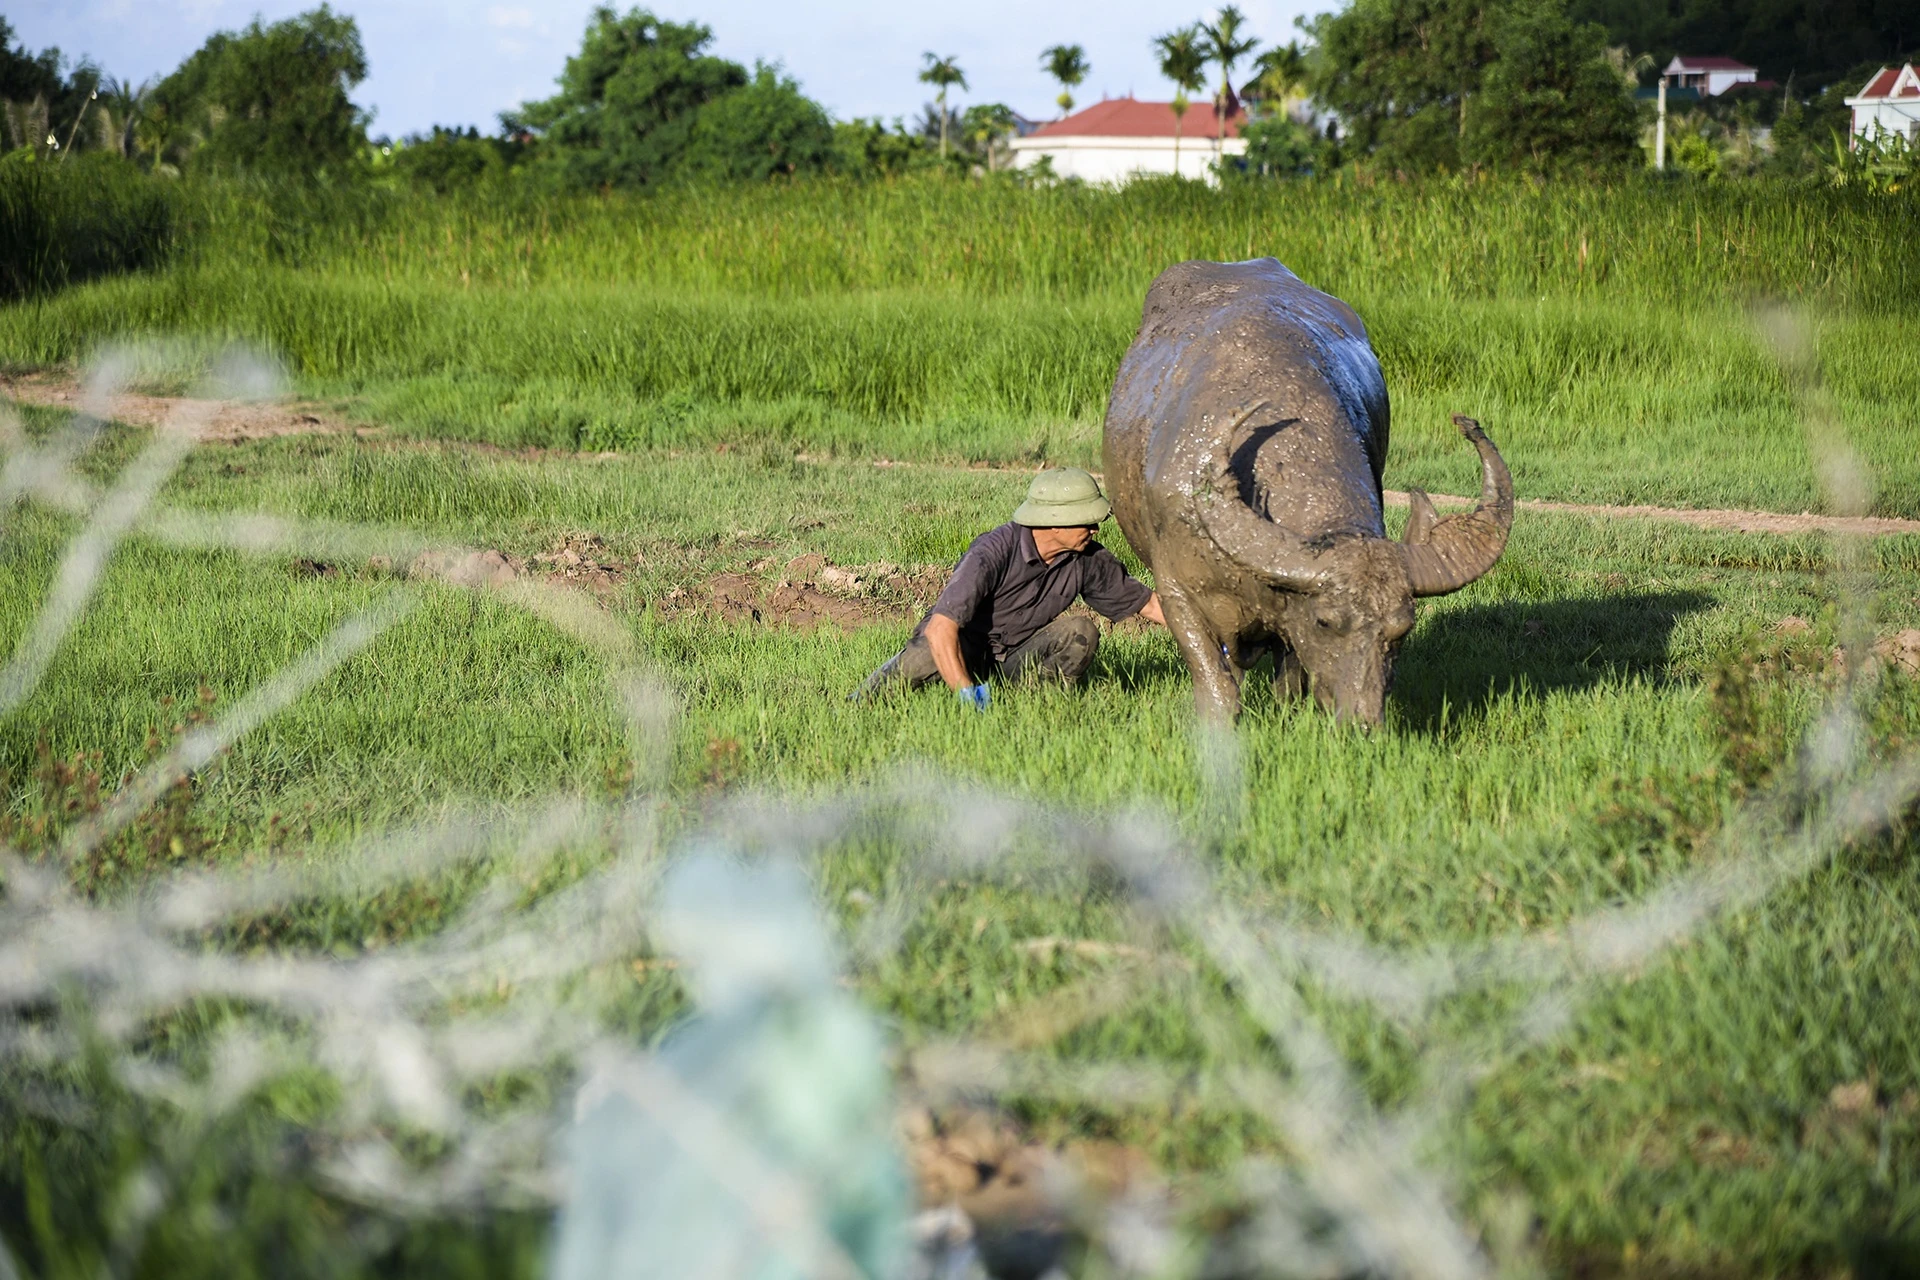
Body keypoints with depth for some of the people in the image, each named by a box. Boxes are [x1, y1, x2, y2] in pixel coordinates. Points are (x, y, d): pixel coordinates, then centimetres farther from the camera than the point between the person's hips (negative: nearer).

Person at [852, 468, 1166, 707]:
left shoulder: (1088, 559, -11)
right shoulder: (993, 553, -30)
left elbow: (1146, 602, 3)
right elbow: (940, 627, -38)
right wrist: (966, 693, -45)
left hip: (1018, 656, 5)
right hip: (966, 647, -5)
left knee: (1081, 633, -20)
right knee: (925, 657, -37)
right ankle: (860, 704, -15)